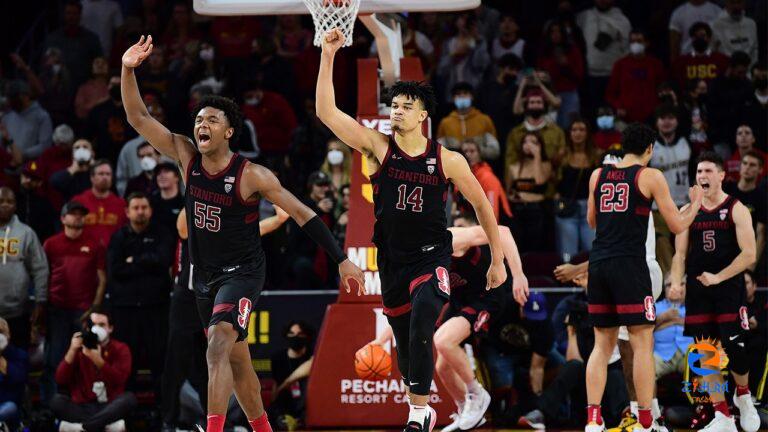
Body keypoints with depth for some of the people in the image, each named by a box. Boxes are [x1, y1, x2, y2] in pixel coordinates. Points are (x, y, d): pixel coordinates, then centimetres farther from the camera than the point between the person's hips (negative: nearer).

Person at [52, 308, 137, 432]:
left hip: (110, 408, -1)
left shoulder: (120, 349, 3)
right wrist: (72, 351, -15)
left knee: (129, 398, -31)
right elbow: (60, 380, -4)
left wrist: (97, 359, -25)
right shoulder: (78, 349, 8)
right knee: (57, 400, -27)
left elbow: (119, 380, -13)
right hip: (83, 409, 1)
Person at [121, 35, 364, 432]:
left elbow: (302, 214, -12)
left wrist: (342, 260, -13)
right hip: (205, 276, 6)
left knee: (218, 347, -27)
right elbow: (138, 118, -6)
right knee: (236, 359, 17)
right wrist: (128, 70, -22)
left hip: (242, 273, -6)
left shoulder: (251, 176, -18)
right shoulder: (187, 157, -4)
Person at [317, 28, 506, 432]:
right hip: (392, 259, 3)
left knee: (421, 327, -27)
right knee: (404, 342, 11)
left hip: (432, 258, -3)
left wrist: (498, 260, 8)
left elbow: (482, 205, 7)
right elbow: (327, 112, -11)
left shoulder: (448, 160, -4)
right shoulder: (378, 148, -3)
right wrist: (327, 57, -19)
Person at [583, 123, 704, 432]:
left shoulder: (598, 175, 12)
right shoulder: (651, 177, -2)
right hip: (630, 264, -5)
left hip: (598, 264, 5)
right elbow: (677, 225, 1)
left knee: (603, 344, 11)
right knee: (643, 344, -1)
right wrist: (695, 203, 18)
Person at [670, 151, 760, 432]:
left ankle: (743, 396, 21)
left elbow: (749, 255, -9)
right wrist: (676, 283, -7)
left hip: (729, 287, -4)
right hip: (698, 291, 4)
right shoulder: (688, 212, 10)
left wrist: (719, 277, -16)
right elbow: (680, 254, 11)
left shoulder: (736, 210, -3)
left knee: (734, 350, -9)